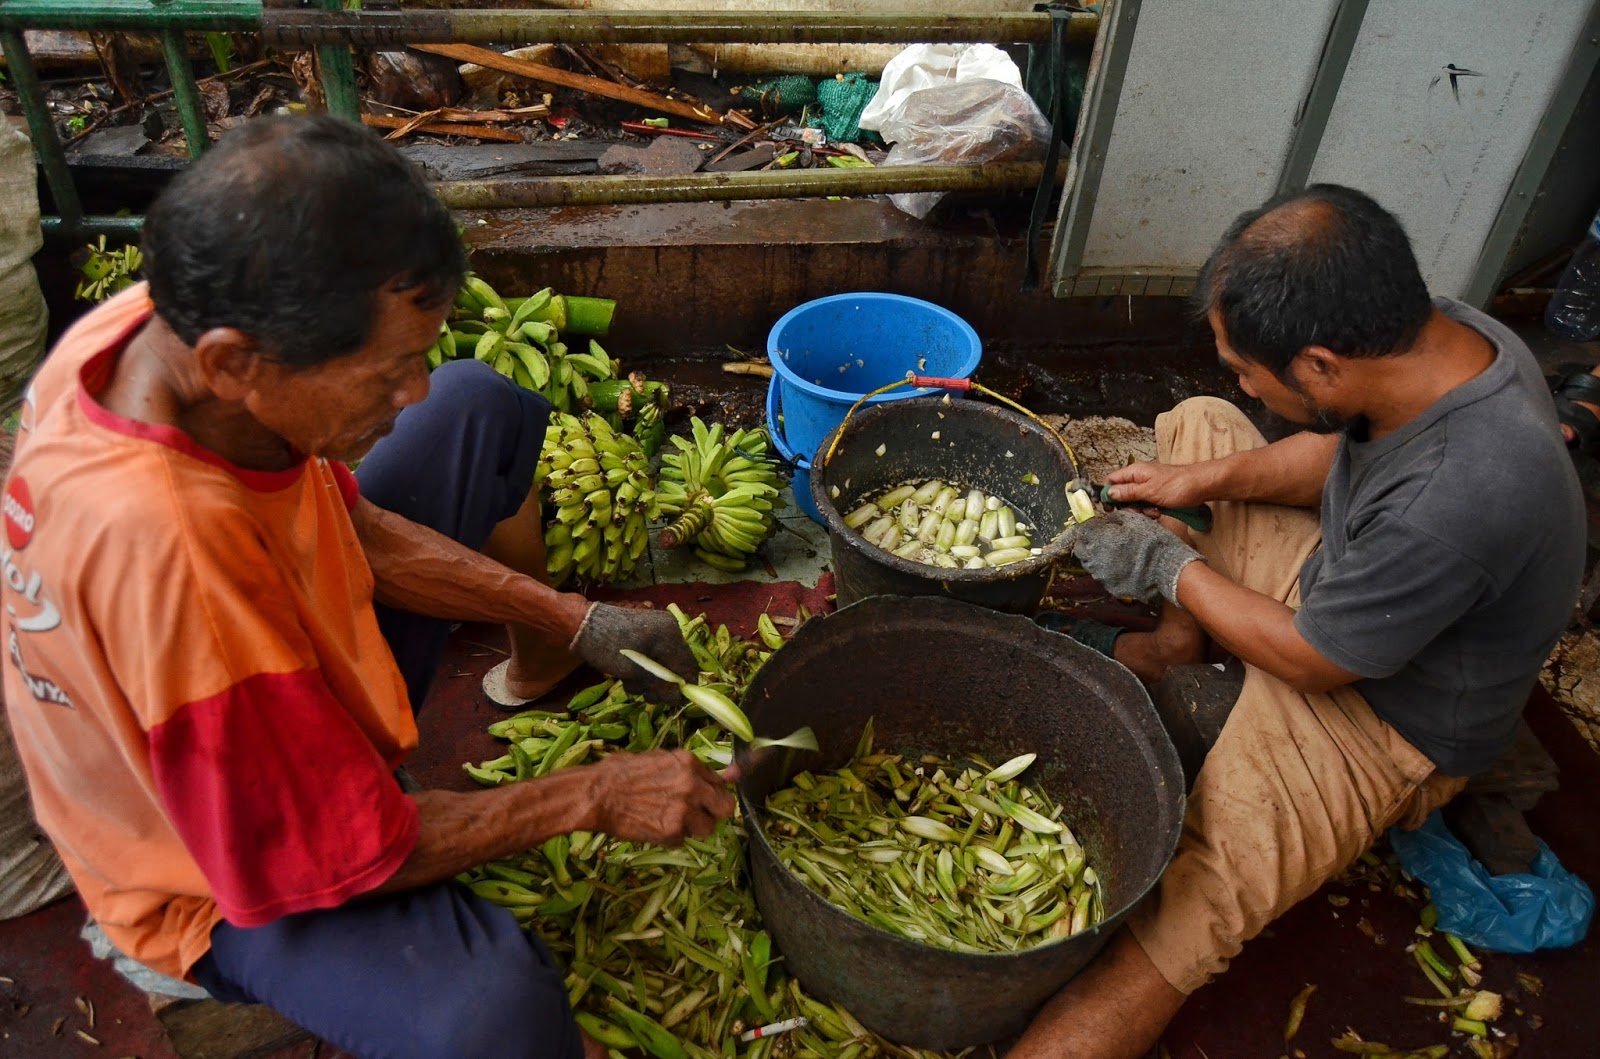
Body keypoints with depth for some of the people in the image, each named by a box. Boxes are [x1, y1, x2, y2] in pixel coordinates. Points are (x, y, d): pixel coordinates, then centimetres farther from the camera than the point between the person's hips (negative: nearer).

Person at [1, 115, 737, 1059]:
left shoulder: (164, 325, -20)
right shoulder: (164, 553, -44)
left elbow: (355, 527, -2)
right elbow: (344, 857, -29)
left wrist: (576, 623, -6)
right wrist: (591, 798, -19)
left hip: (301, 672, 8)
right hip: (242, 877, -7)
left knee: (481, 406, 8)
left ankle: (541, 673, 29)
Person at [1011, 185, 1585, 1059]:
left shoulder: (1458, 502, -41)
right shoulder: (1447, 330, -16)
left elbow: (1307, 658, -25)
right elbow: (1340, 449, 5)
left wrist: (1171, 568, -13)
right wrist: (1205, 481, -6)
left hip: (1382, 722, -8)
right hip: (1338, 576, 9)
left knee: (1185, 906, -25)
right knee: (1196, 421, 12)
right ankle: (1175, 647, 9)